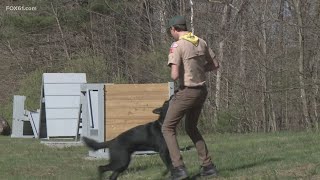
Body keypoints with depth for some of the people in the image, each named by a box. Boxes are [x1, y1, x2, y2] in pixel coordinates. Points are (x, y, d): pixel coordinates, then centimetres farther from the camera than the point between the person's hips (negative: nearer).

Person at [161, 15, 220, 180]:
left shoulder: (177, 46, -17)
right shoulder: (201, 42, 5)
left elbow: (174, 75, -23)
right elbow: (215, 65, 14)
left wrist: (174, 75, 0)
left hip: (186, 92, -7)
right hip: (202, 91, 7)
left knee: (168, 128, 5)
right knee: (191, 127, 25)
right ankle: (208, 166, 20)